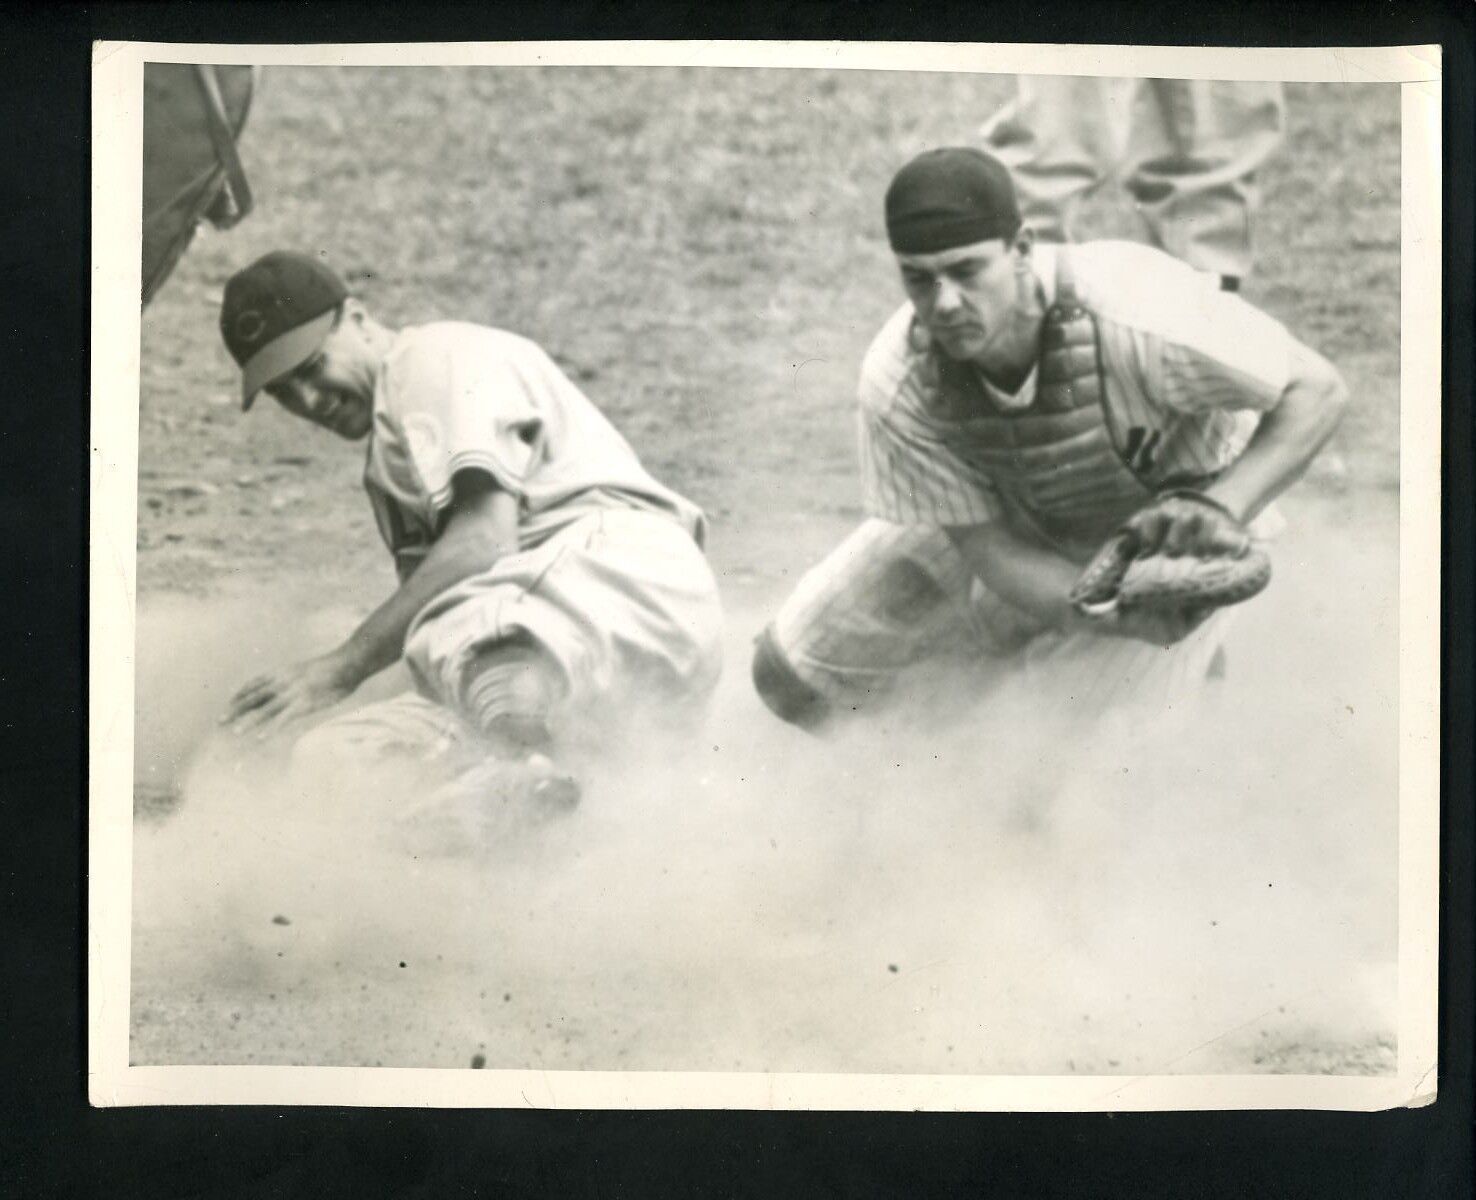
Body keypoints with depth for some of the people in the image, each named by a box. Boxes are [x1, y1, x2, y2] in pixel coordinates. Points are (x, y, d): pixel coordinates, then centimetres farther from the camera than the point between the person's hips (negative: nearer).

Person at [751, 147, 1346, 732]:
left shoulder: (1127, 313, -40)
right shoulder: (899, 383, -28)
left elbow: (1317, 390, -30)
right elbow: (988, 548, -21)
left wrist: (1222, 507, -46)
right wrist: (1124, 615, -40)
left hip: (1170, 528, -3)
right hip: (1021, 526, 3)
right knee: (791, 676, -1)